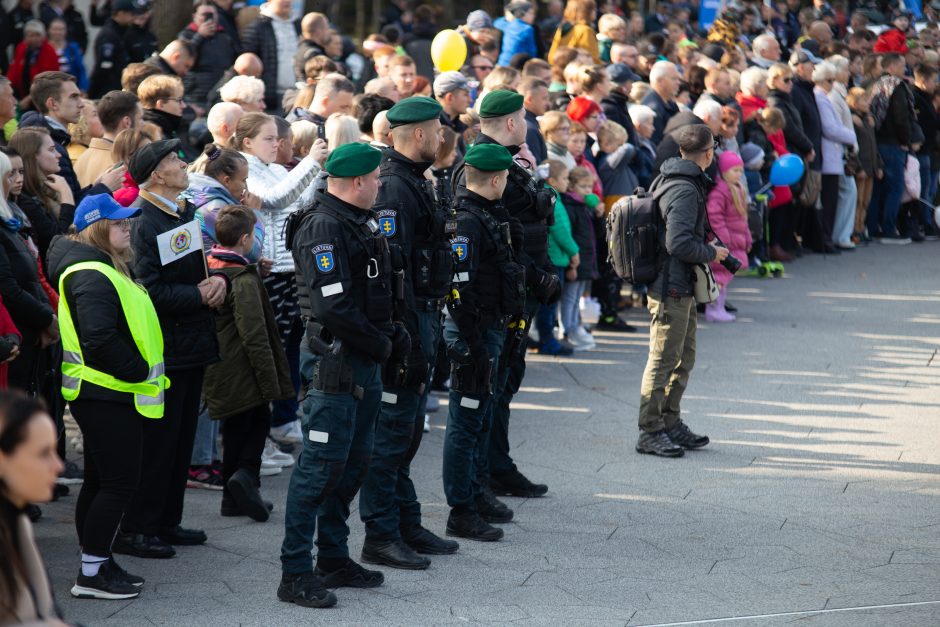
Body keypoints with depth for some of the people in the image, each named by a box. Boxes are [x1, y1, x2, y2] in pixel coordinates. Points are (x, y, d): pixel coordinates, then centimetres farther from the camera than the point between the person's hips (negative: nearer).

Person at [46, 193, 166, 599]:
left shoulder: (106, 269, 16)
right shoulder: (92, 276, -18)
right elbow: (99, 338, -28)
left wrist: (140, 371, 11)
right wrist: (138, 370, -18)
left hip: (108, 394, 11)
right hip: (108, 396, -11)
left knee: (100, 482, 15)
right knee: (119, 482, -8)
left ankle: (98, 564, 22)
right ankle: (92, 574, -3)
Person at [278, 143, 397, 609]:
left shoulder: (361, 222, 14)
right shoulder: (323, 228, -18)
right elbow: (333, 307, -25)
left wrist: (390, 332, 6)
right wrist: (381, 344, -15)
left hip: (365, 362, 10)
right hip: (334, 358, -10)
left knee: (354, 461, 16)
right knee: (323, 463, -7)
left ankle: (333, 557, 27)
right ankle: (295, 574, -3)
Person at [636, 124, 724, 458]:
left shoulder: (667, 179, 12)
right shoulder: (685, 190, -20)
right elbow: (679, 243, -27)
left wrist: (705, 247, 18)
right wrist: (712, 253, -12)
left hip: (680, 287, 10)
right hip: (672, 288, -10)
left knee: (684, 358, 18)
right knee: (663, 361, -4)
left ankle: (670, 423, 26)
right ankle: (650, 432, 1)